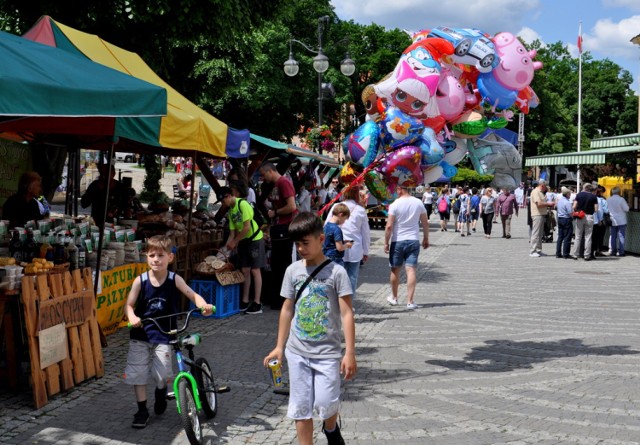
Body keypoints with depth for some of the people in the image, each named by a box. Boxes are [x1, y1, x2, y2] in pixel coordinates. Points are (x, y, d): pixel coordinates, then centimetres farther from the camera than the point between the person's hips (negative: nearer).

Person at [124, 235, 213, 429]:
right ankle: (142, 410, 18)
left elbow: (193, 295, -11)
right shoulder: (140, 281, -8)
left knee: (161, 374, -8)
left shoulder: (174, 280, -8)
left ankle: (161, 392, 28)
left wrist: (204, 305, -32)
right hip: (141, 335, 1)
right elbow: (129, 305, -3)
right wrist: (132, 317, -24)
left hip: (163, 335, -1)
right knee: (137, 373, 1)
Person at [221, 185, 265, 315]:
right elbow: (232, 233, 9)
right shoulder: (230, 210, 8)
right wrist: (226, 247, -3)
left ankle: (257, 303, -4)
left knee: (255, 270, -6)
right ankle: (245, 301, 14)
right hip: (243, 241, 8)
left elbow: (247, 227, -23)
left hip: (255, 239, -8)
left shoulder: (243, 204, -18)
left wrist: (234, 242, -17)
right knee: (245, 270, 8)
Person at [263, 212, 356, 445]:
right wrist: (279, 347, 12)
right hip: (298, 351, 4)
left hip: (327, 351, -4)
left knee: (326, 403, -8)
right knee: (301, 407, 7)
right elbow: (287, 309, 11)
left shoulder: (336, 272, -9)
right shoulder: (293, 271, 3)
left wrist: (350, 353, -14)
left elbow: (347, 313, -10)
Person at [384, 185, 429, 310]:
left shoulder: (395, 204, -12)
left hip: (397, 241, -2)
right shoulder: (418, 203, -1)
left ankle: (394, 297, 30)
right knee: (411, 270, -1)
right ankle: (410, 301, -7)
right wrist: (426, 238, 18)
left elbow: (389, 226, -13)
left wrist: (386, 242, -4)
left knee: (395, 270, 14)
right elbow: (425, 223, 6)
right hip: (413, 240, 2)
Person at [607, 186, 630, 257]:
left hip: (612, 221, 4)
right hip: (621, 221, -4)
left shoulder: (608, 200, 0)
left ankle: (613, 251, 11)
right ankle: (621, 252, -3)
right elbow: (626, 209, -10)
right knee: (621, 236, 0)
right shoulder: (621, 199, -14)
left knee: (613, 236, 10)